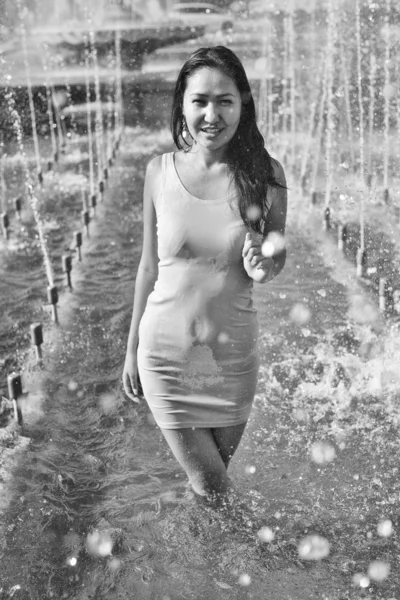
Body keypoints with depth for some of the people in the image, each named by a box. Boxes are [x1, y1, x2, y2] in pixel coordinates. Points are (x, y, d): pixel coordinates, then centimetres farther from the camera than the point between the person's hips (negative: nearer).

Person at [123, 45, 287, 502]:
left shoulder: (265, 174, -9)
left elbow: (275, 258, 3)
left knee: (219, 477, 19)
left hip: (233, 354, 1)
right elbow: (148, 267, 3)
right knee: (209, 486, 8)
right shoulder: (160, 171, -7)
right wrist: (132, 349, 9)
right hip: (164, 351, 0)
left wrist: (262, 267, -23)